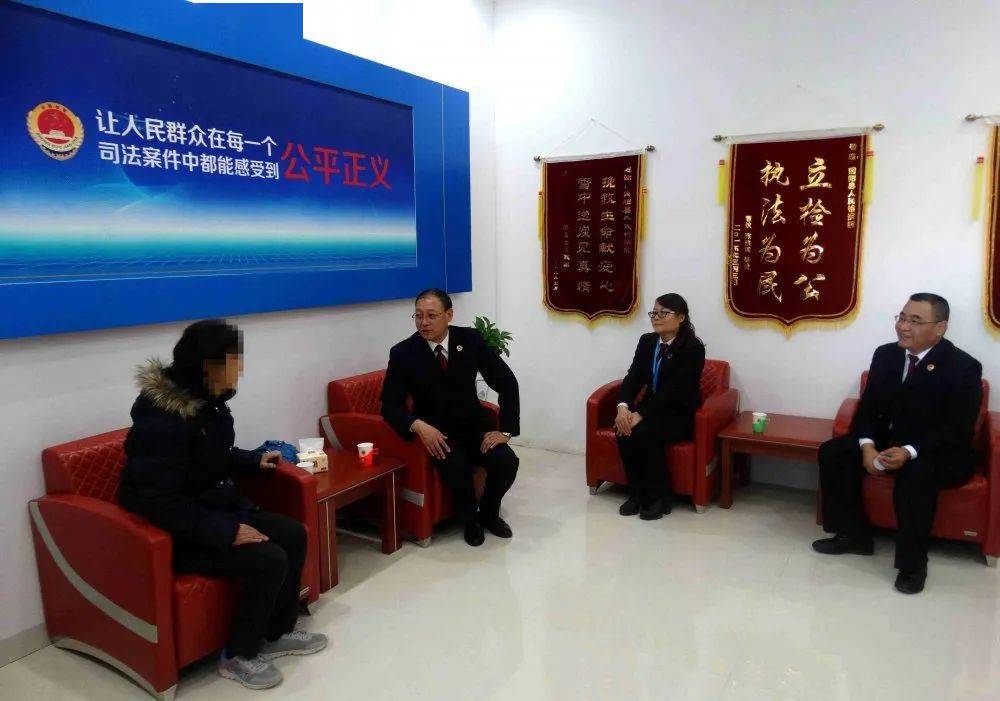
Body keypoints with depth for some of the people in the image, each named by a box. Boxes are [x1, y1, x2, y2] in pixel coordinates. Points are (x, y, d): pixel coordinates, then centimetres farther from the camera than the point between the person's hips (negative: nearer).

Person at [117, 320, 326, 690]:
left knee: (293, 534, 0)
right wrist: (227, 531, -29)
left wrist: (254, 460, 15)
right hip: (175, 533, -9)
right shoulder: (163, 418, -28)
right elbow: (161, 502, -30)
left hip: (213, 509, 10)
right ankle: (239, 655, 2)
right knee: (269, 560, -21)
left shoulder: (206, 399, 2)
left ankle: (277, 633, 17)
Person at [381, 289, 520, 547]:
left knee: (507, 462, -22)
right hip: (436, 430, -2)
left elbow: (507, 383, -4)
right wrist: (419, 426, -28)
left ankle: (489, 513, 12)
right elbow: (390, 405, -8)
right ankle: (469, 520, 2)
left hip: (474, 424, 2)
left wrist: (505, 430, -13)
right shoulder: (402, 352, -10)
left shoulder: (471, 339, -6)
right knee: (456, 466, -32)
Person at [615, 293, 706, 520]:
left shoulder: (693, 347, -14)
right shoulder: (647, 341, 6)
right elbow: (633, 377, -2)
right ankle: (637, 493, -9)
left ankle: (660, 497, -13)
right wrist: (623, 406, -22)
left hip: (681, 414, -5)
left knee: (644, 432, -31)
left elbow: (673, 390, -22)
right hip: (652, 407, 5)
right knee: (624, 429, -25)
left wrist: (640, 415, -30)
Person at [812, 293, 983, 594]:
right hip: (887, 440, 6)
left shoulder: (963, 367, -15)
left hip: (943, 452, -6)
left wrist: (911, 452, -36)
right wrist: (867, 445, -19)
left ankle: (913, 563, -19)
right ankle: (854, 535, 1)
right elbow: (868, 407, 1)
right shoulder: (885, 354, 0)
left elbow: (958, 430, -20)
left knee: (916, 474, -38)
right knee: (832, 453, -14)